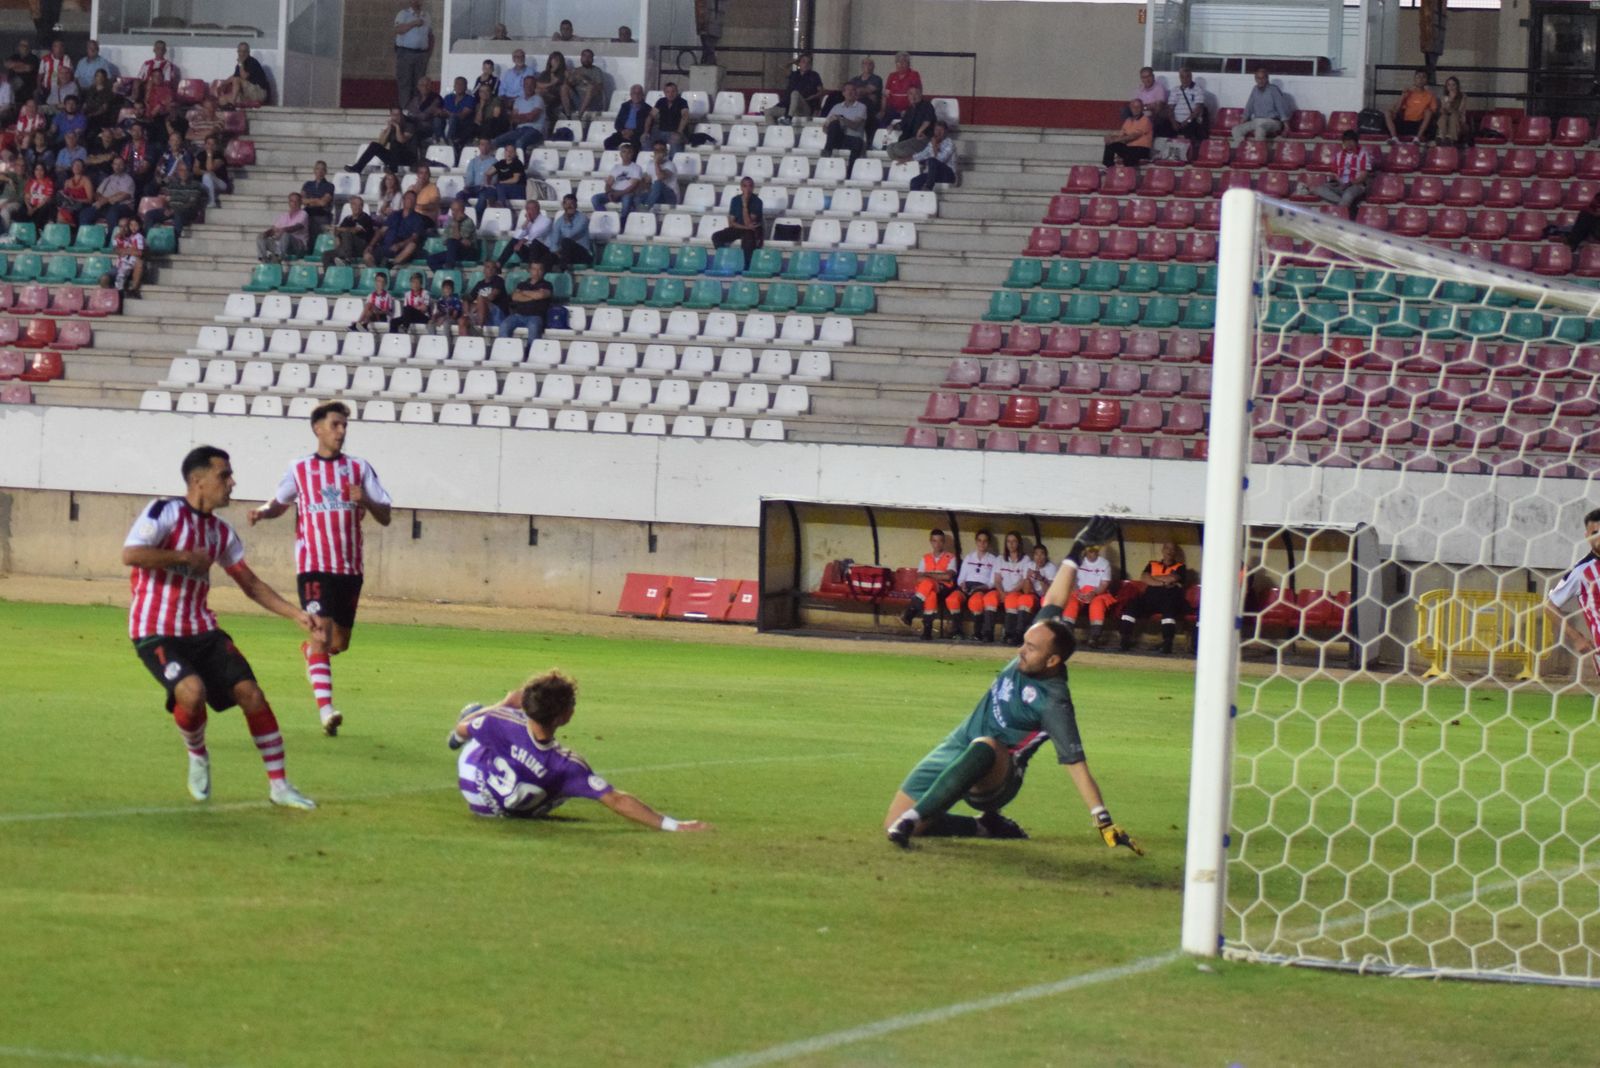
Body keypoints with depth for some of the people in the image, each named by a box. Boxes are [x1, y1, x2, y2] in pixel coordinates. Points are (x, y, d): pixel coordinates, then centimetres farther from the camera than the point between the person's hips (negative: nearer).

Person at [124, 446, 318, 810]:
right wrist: (187, 557, -18)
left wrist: (296, 615, 7)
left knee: (251, 693, -6)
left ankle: (278, 786, 5)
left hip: (202, 630, 7)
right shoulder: (165, 512, -11)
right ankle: (197, 756, 4)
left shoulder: (221, 532, 10)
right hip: (155, 632, -7)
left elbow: (251, 584, 17)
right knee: (192, 691, -29)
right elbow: (130, 555, -25)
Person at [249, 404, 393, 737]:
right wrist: (263, 512, -1)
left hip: (350, 568, 3)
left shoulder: (359, 468, 8)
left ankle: (310, 652, 46)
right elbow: (280, 502, 22)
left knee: (339, 644, 10)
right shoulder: (300, 469, 6)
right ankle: (326, 710, -23)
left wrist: (365, 501, -15)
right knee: (321, 633, -18)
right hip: (314, 565, -3)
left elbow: (386, 516, 6)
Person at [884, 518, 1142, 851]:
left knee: (985, 747, -45)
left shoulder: (1053, 702, -21)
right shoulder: (1032, 656, -2)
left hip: (995, 779, -8)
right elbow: (1054, 600, 9)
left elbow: (1076, 764, -24)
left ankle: (914, 817, -52)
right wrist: (1077, 549, 15)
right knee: (893, 827, 0)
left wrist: (1105, 824, -29)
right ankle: (986, 827, 16)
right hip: (957, 748, 8)